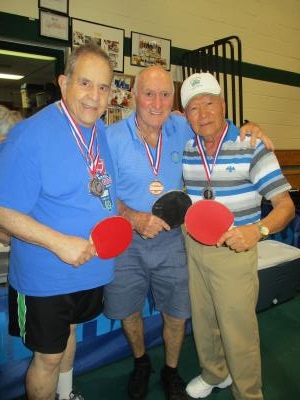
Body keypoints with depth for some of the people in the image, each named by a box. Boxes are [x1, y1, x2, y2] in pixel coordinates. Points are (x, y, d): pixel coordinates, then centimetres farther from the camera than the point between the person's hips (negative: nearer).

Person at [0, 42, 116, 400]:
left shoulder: (103, 132, 0)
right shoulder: (30, 134, -22)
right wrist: (59, 242, -30)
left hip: (93, 267, 7)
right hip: (46, 276, -7)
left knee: (68, 331, 29)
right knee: (48, 355, 11)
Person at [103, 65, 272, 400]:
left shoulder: (181, 129, -3)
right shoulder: (112, 137, -12)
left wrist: (247, 129, -5)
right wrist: (135, 218, -25)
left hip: (171, 240, 2)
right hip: (126, 241, -1)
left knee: (177, 314, 12)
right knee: (128, 311, 17)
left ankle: (171, 372, 42)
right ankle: (141, 363, 48)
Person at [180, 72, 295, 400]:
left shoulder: (251, 147, -12)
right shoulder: (185, 150, 1)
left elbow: (285, 205, -15)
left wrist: (257, 230, -33)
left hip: (234, 251, -4)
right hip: (192, 248, 5)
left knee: (237, 330, 5)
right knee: (202, 321, 20)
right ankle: (213, 373, 48)